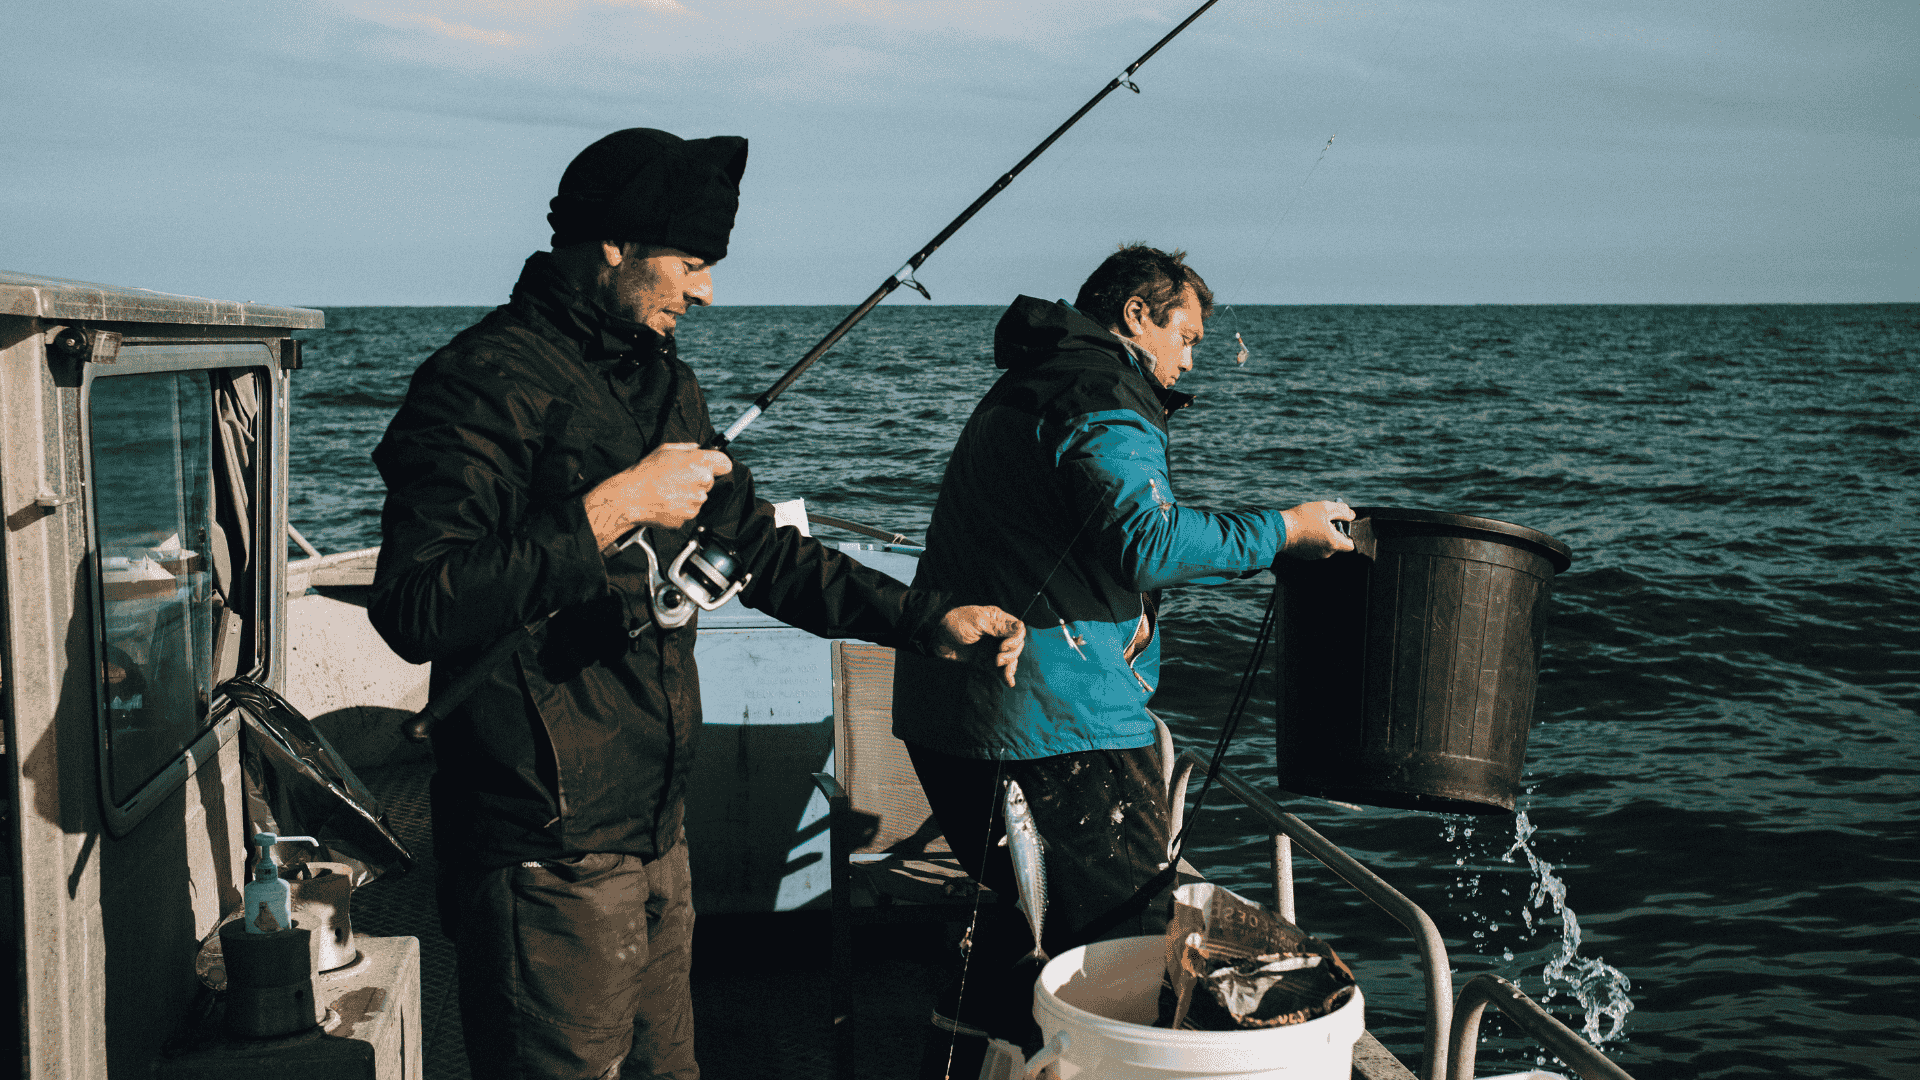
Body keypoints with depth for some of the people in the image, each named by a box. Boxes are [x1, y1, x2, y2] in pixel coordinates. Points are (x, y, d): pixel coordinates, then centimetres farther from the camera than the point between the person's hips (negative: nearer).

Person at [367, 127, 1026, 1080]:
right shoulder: (487, 383, -16)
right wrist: (611, 509, -27)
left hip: (654, 832, 9)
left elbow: (757, 547, 19)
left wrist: (926, 619, 8)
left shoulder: (661, 380, 14)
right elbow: (412, 609, -26)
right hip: (549, 859, -9)